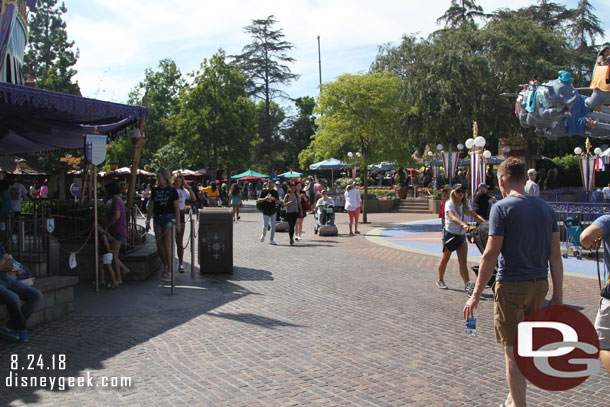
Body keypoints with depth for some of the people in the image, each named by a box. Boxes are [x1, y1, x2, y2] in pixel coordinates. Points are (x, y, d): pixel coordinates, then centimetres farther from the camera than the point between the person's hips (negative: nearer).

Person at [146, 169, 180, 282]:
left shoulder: (172, 190, -3)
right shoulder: (155, 190, 10)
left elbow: (177, 207, -4)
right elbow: (151, 206, 13)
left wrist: (178, 223, -9)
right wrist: (148, 221, 10)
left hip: (169, 218, -5)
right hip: (158, 218, 5)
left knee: (167, 245, -12)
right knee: (159, 245, 6)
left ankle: (168, 272, -10)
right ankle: (165, 266, 24)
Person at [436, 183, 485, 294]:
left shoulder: (465, 204, 6)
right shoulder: (449, 204, -15)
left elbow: (475, 215, -2)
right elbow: (452, 217, -32)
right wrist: (463, 224, -50)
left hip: (461, 235, 5)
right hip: (450, 234, -5)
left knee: (463, 262, -3)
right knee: (445, 259, 10)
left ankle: (467, 285, -10)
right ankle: (440, 281, 28)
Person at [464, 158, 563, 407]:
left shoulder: (502, 208, -11)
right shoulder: (546, 208, 7)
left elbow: (491, 254, -15)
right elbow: (555, 256, 6)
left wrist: (476, 295, -10)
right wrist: (558, 294, 12)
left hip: (511, 286, -6)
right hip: (539, 285, 7)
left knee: (513, 350, 3)